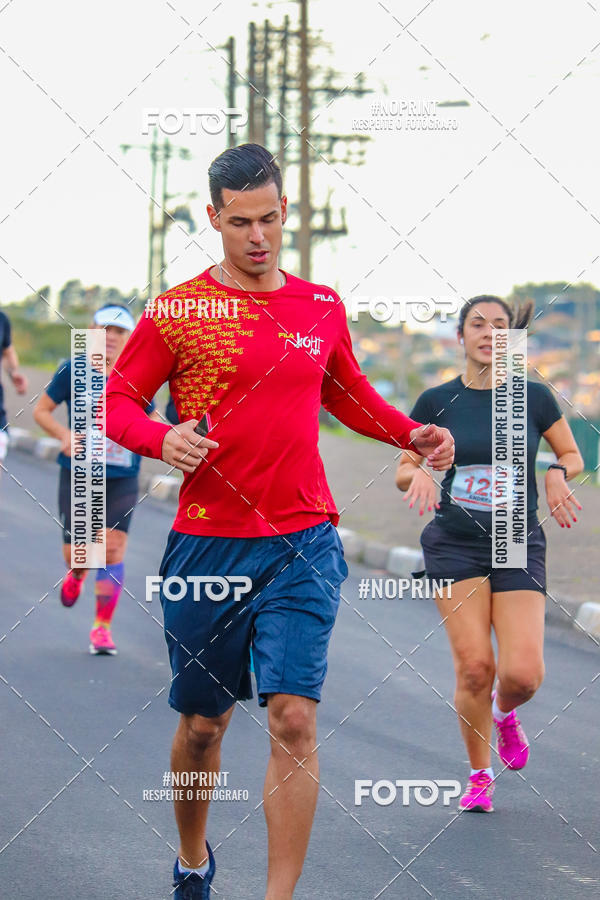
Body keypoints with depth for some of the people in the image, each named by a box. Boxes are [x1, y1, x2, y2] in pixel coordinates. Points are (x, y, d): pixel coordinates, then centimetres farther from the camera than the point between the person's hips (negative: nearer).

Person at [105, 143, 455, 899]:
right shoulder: (176, 311, -2)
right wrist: (164, 439, -18)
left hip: (303, 546, 1)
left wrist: (410, 434, 8)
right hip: (207, 545, -1)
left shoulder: (322, 308, 9)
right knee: (202, 723, 10)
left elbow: (348, 395, 25)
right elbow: (114, 403, 2)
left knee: (294, 718, -12)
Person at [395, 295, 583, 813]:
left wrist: (559, 472, -8)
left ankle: (504, 712, 26)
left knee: (523, 673, -12)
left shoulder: (534, 398, 2)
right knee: (474, 667, -11)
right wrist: (418, 475, -14)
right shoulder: (437, 402, 2)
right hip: (455, 543, 0)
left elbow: (573, 455, 14)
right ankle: (479, 775, 10)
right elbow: (403, 469, 9)